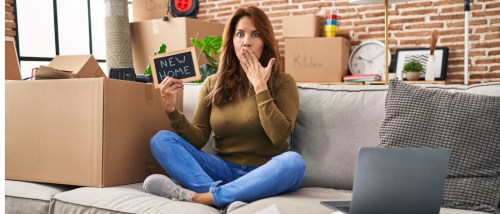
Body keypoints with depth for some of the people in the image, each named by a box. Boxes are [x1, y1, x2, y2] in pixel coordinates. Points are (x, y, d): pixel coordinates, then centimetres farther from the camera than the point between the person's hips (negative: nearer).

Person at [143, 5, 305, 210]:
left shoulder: (282, 81, -2)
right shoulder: (213, 83, 6)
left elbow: (279, 136, -15)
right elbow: (198, 139, -1)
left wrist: (260, 87, -16)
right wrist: (172, 110, -16)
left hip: (264, 174, -2)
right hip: (224, 169, 3)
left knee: (293, 162, -36)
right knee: (161, 139, -16)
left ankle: (196, 197, -33)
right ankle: (226, 197, -36)